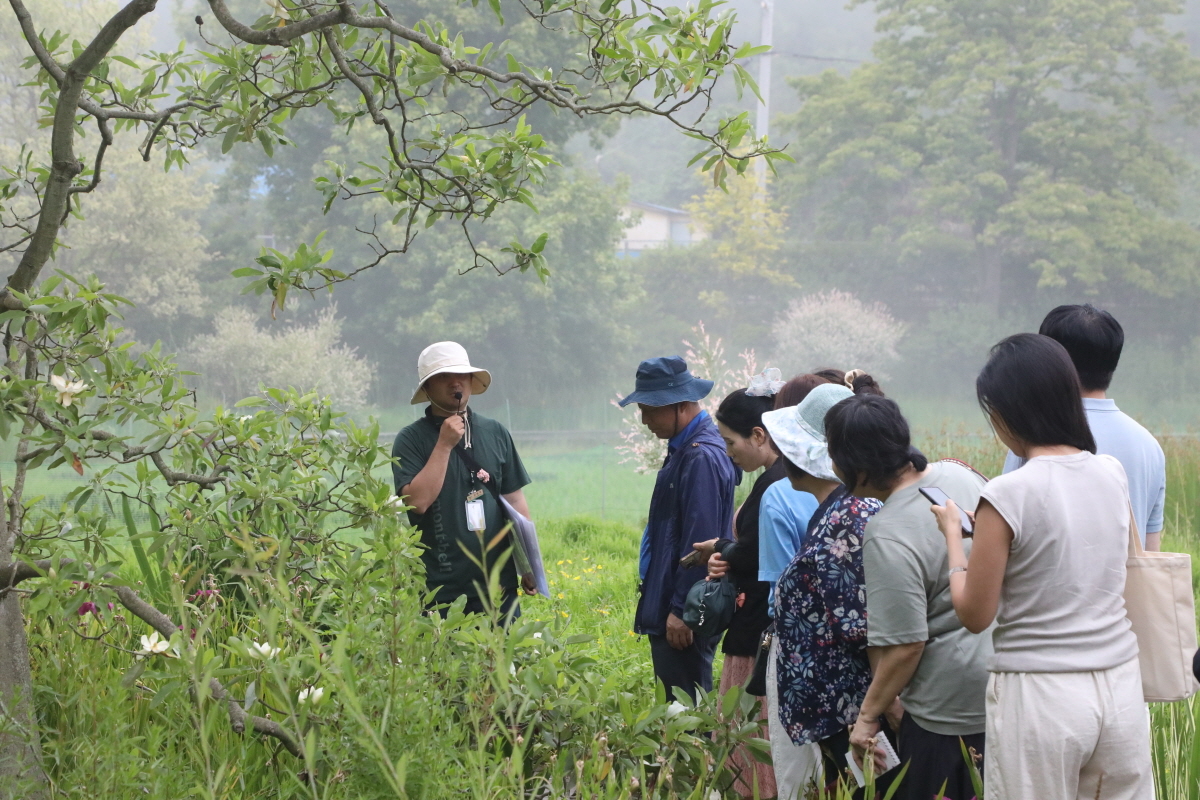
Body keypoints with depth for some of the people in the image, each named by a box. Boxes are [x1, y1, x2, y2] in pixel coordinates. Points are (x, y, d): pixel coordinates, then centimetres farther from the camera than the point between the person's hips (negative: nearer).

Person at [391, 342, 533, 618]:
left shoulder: (495, 433, 9)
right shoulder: (412, 440, -3)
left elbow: (515, 499, 13)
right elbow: (418, 501, -17)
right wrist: (444, 445, -17)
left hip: (500, 583, 4)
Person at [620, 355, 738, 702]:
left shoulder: (703, 457, -18)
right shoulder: (682, 448, 12)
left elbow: (700, 542, -20)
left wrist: (681, 610, -19)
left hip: (684, 614, -10)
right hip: (667, 607, 10)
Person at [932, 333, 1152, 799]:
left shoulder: (1008, 496, -14)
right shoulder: (1113, 475, 2)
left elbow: (975, 615, -8)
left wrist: (954, 536, 6)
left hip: (1040, 695, -5)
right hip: (1120, 685, 5)